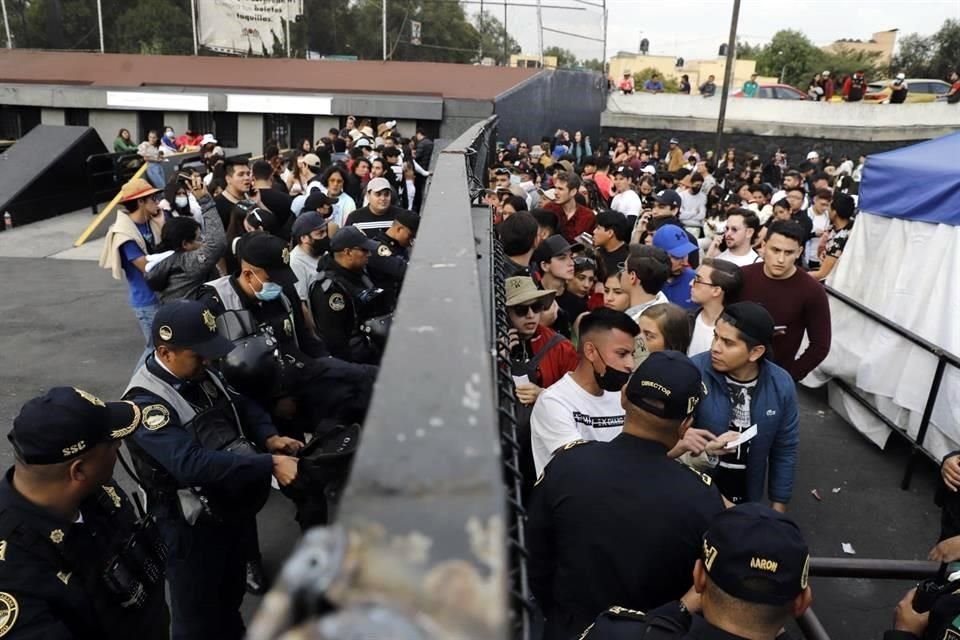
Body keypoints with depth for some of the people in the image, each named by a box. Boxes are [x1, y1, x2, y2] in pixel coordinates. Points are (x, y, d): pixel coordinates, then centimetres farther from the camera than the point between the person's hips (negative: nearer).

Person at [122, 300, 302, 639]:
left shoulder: (202, 374, -3)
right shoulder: (146, 402, -28)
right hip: (192, 527, -7)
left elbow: (241, 404, 7)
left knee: (231, 595, 29)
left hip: (235, 508, 7)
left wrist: (269, 437, -14)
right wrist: (270, 465, -42)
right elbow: (192, 463, -38)